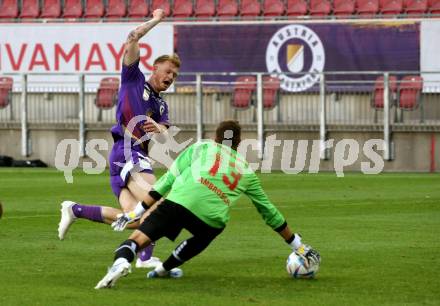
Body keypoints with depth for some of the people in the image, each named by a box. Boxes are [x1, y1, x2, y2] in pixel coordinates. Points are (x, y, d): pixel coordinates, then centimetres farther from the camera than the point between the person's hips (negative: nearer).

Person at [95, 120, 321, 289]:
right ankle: (164, 269, 41)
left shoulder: (201, 148, 28)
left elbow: (168, 180, 18)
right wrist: (299, 246, 47)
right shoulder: (247, 172, 33)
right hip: (212, 219, 2)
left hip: (179, 201, -1)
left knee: (140, 237, -6)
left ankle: (122, 261, -36)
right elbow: (269, 212, 38)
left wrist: (137, 212, 17)